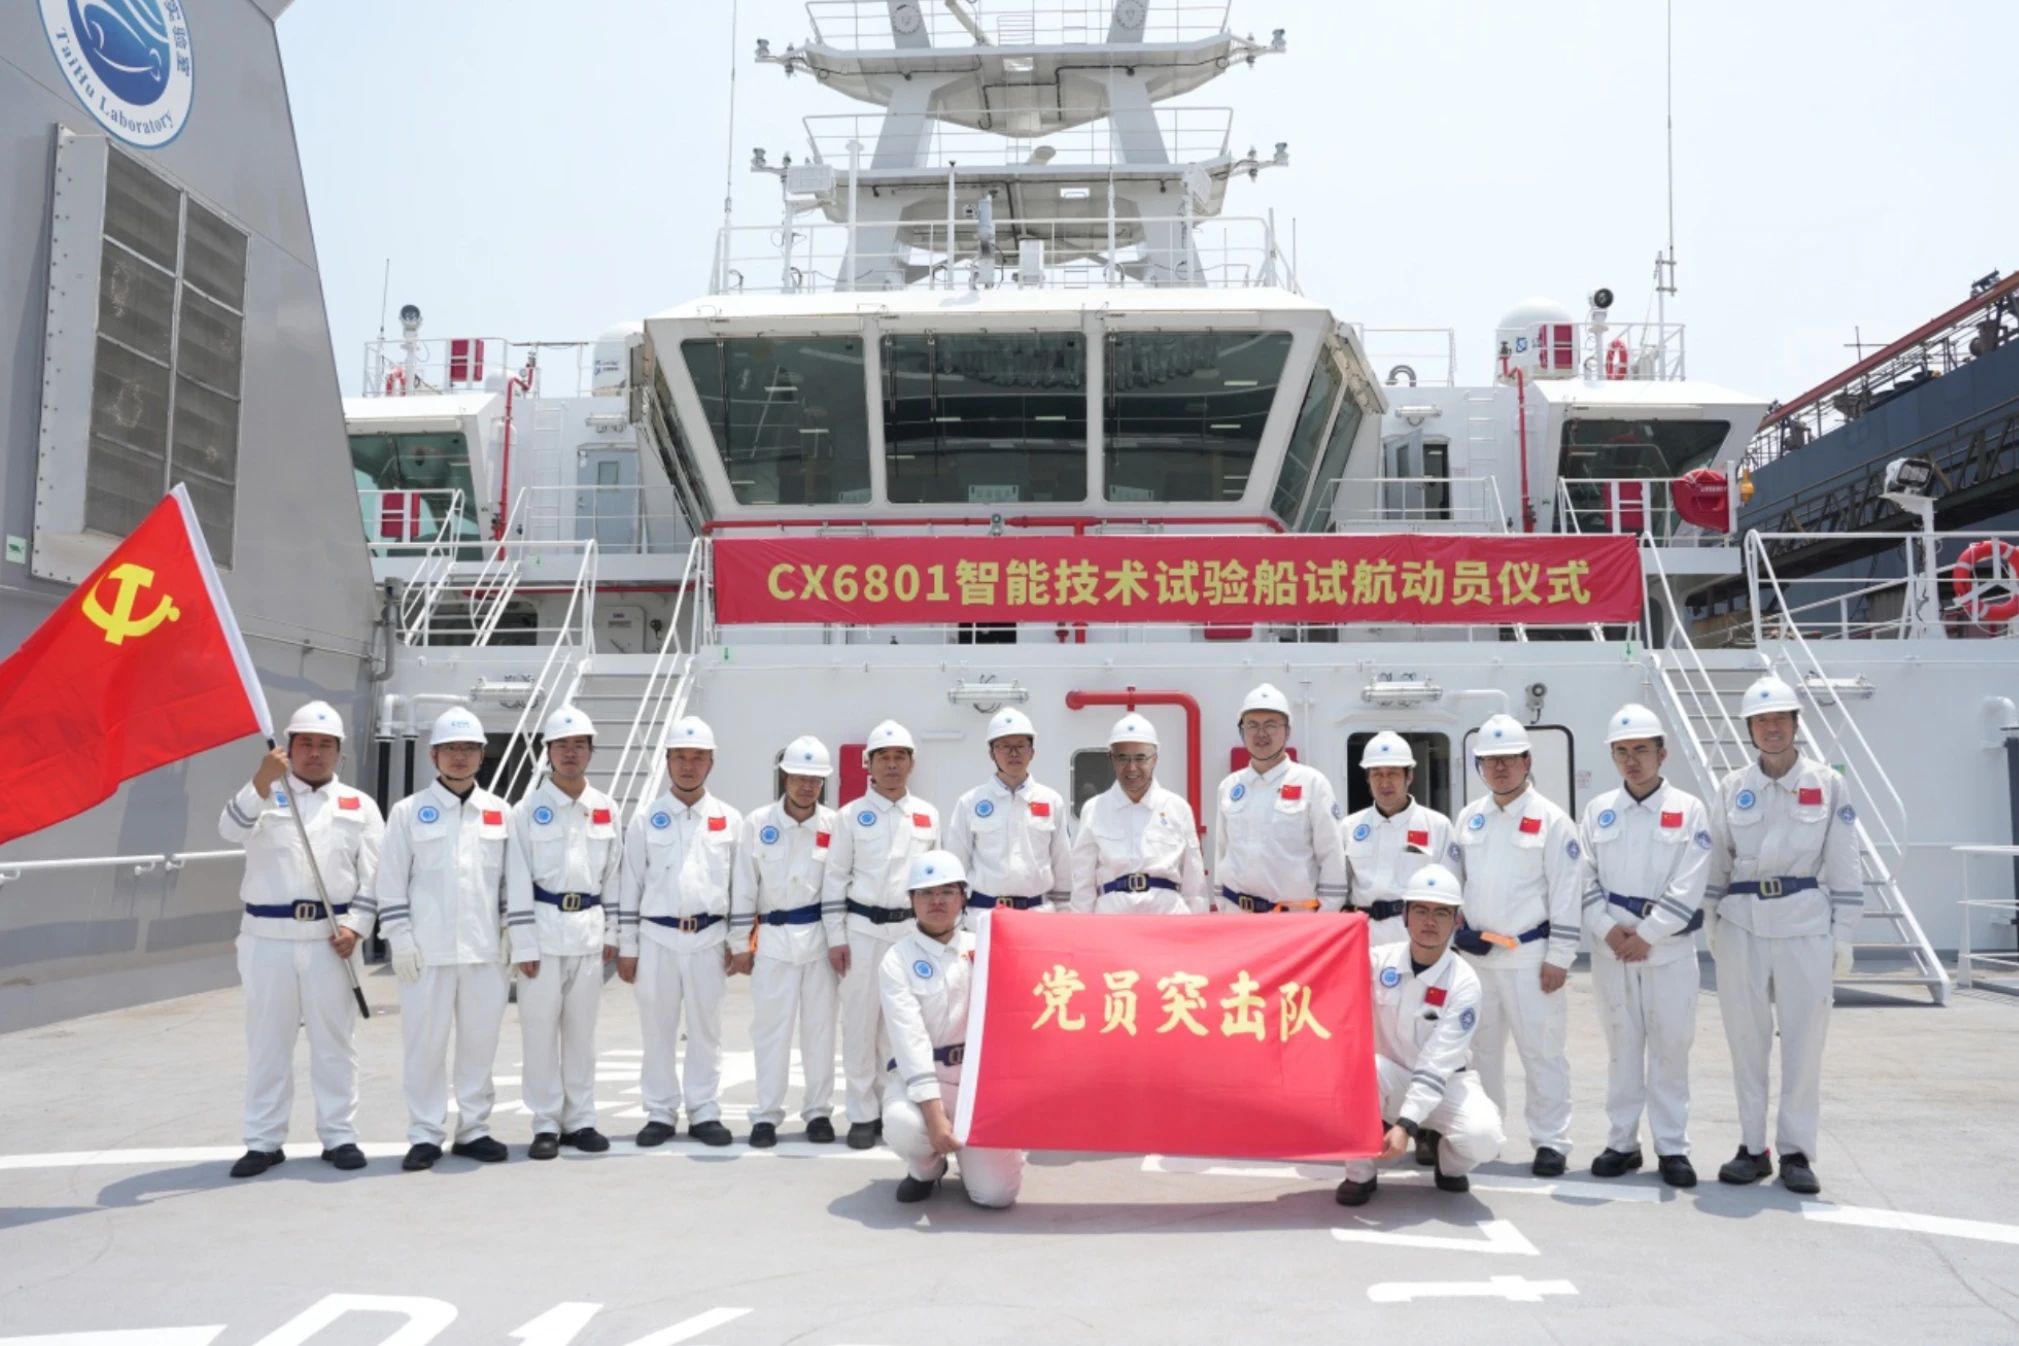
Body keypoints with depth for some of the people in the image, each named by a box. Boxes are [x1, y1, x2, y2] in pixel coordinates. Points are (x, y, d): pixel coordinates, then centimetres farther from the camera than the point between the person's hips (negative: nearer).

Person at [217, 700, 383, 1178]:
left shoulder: (360, 806, 8)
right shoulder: (264, 796, 6)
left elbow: (372, 874, 4)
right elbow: (232, 829, -16)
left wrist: (355, 925, -7)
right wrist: (261, 782, -30)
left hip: (329, 938, 0)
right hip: (267, 937, 0)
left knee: (334, 1040, 7)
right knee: (267, 1041, 6)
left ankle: (339, 1135, 16)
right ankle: (263, 1141, 16)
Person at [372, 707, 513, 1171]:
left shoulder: (499, 812, 9)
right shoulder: (409, 811, 2)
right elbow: (391, 882, 0)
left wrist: (511, 935, 6)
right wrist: (400, 939, -6)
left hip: (485, 949, 2)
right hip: (428, 950, -2)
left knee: (480, 1041, 8)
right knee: (425, 1044, 1)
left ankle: (473, 1129, 19)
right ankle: (424, 1135, 12)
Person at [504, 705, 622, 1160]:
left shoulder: (606, 809, 8)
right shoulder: (528, 810, -3)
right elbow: (517, 882, -5)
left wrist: (611, 932, 9)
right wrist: (524, 945, -8)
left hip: (589, 929, 3)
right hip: (545, 927, -3)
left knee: (582, 1029, 9)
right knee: (540, 1029, 1)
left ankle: (581, 1120, 18)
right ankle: (546, 1124, 11)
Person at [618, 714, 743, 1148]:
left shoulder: (729, 820, 5)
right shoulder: (645, 819, 3)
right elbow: (630, 885, 4)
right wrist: (626, 947, 2)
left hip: (709, 938, 0)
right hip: (658, 937, 0)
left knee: (706, 1028, 7)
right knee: (658, 1030, 6)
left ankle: (705, 1113, 16)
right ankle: (660, 1114, 16)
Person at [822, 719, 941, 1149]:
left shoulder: (929, 816, 8)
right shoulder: (852, 815, 0)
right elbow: (836, 878, 0)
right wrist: (836, 937, -5)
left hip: (912, 930, 2)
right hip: (863, 929, -2)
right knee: (860, 1024, 1)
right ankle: (863, 1114, 10)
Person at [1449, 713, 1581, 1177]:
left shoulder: (1552, 820, -6)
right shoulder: (1469, 818, 10)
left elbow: (1566, 895, -8)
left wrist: (1559, 957, -11)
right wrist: (1456, 927, 4)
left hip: (1528, 956, -5)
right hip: (1475, 953, 5)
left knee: (1541, 1050, -3)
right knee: (1479, 1046, 14)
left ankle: (1550, 1141, 7)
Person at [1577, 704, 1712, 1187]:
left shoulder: (1687, 809, -1)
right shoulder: (1597, 811, 8)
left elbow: (1688, 887, -8)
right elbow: (1585, 880, 4)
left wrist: (1646, 935, -12)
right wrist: (1609, 929, -9)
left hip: (1669, 948, -2)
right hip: (1610, 947, 2)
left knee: (1671, 1048, 2)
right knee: (1621, 1046, 9)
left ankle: (1672, 1147, 12)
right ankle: (1621, 1143, 17)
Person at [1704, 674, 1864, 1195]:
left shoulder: (1827, 785, 2)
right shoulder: (1733, 788, 7)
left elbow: (1844, 867, 2)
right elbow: (1717, 863, 10)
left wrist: (1844, 936, -2)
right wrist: (1712, 926, 7)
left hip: (1806, 923, -2)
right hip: (1742, 923, 2)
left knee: (1804, 1038, 0)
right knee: (1747, 1039, 6)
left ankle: (1796, 1151, 11)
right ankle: (1753, 1146, 16)